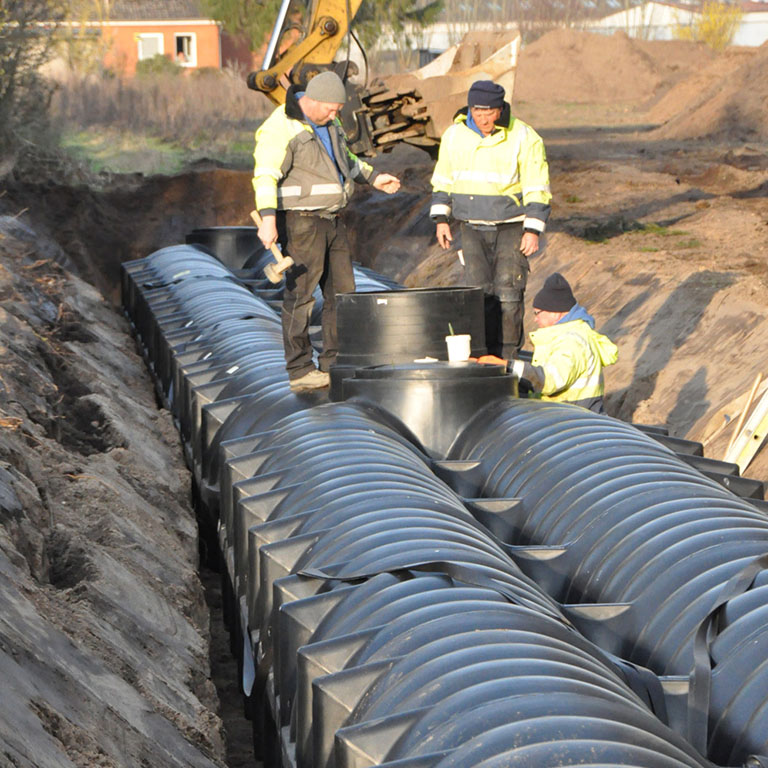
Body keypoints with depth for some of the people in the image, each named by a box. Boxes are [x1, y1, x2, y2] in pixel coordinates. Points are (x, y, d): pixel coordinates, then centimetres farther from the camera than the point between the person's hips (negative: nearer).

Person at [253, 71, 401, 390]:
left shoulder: (327, 123, 12)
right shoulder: (281, 128, -15)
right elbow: (266, 175, -24)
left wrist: (373, 178, 29)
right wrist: (268, 219, -35)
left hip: (331, 220, 9)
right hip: (300, 221, -9)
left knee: (342, 291, 10)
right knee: (300, 294, -5)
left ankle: (335, 364, 18)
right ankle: (300, 372, -1)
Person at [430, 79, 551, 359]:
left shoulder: (523, 138, -11)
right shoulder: (455, 135, 0)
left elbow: (537, 189, -8)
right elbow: (443, 180, 12)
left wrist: (534, 230, -14)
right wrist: (440, 219, 4)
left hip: (512, 228, -3)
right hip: (473, 229, 3)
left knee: (508, 294, -9)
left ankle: (507, 357, -1)